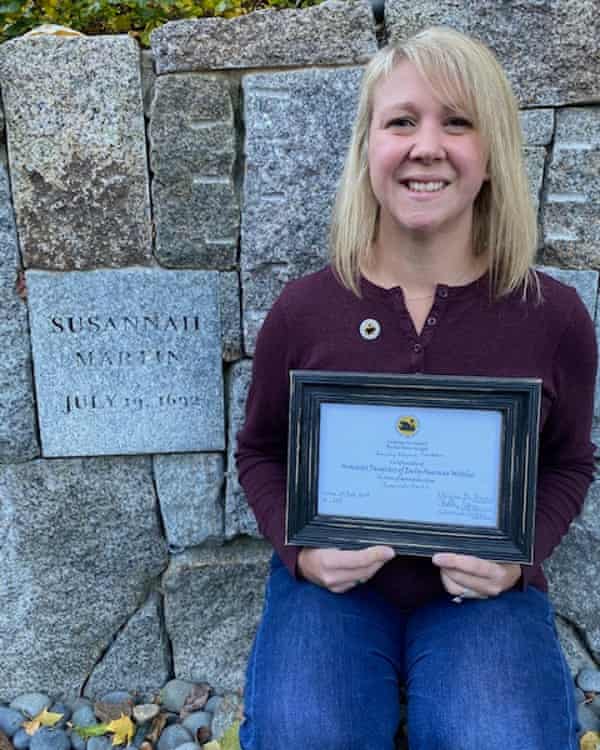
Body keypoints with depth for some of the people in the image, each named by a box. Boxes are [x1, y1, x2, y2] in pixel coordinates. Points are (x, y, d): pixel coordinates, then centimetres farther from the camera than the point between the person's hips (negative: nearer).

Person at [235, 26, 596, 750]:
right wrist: (300, 550, -12)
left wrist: (519, 554, -11)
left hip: (484, 591, 1)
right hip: (331, 581, 0)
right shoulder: (303, 309, -9)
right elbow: (260, 451, 5)